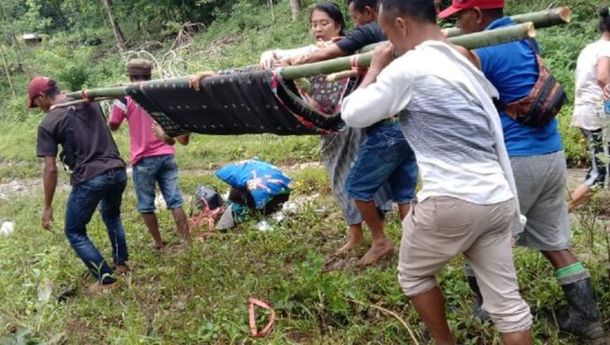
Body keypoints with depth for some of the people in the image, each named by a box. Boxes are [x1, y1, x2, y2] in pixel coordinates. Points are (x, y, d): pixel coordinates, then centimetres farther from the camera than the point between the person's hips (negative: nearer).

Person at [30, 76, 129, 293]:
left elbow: (50, 169, -7)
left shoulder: (48, 124, -6)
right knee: (111, 215, 33)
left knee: (74, 232, 14)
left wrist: (48, 207, 0)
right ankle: (121, 262, 37)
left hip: (89, 179, -6)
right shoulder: (89, 103, 8)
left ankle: (106, 279, 13)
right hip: (117, 171, 6)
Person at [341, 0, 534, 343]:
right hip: (498, 198, 7)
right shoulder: (466, 62, 14)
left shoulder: (407, 68, -9)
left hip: (450, 202, -7)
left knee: (413, 275, 20)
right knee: (506, 299, 12)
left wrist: (376, 67, 13)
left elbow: (353, 114, -2)